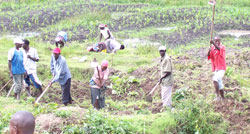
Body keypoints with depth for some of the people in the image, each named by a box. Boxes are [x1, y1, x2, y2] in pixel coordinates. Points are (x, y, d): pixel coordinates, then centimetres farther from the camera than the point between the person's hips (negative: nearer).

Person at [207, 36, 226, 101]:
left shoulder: (222, 47, -10)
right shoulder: (212, 48, 5)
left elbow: (219, 49, -35)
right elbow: (209, 56, -6)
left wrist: (214, 44, -53)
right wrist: (209, 51, -28)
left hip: (221, 68, -6)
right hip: (215, 68, 6)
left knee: (215, 79, -27)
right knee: (219, 85, 12)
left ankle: (218, 96, -25)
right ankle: (223, 98, 23)